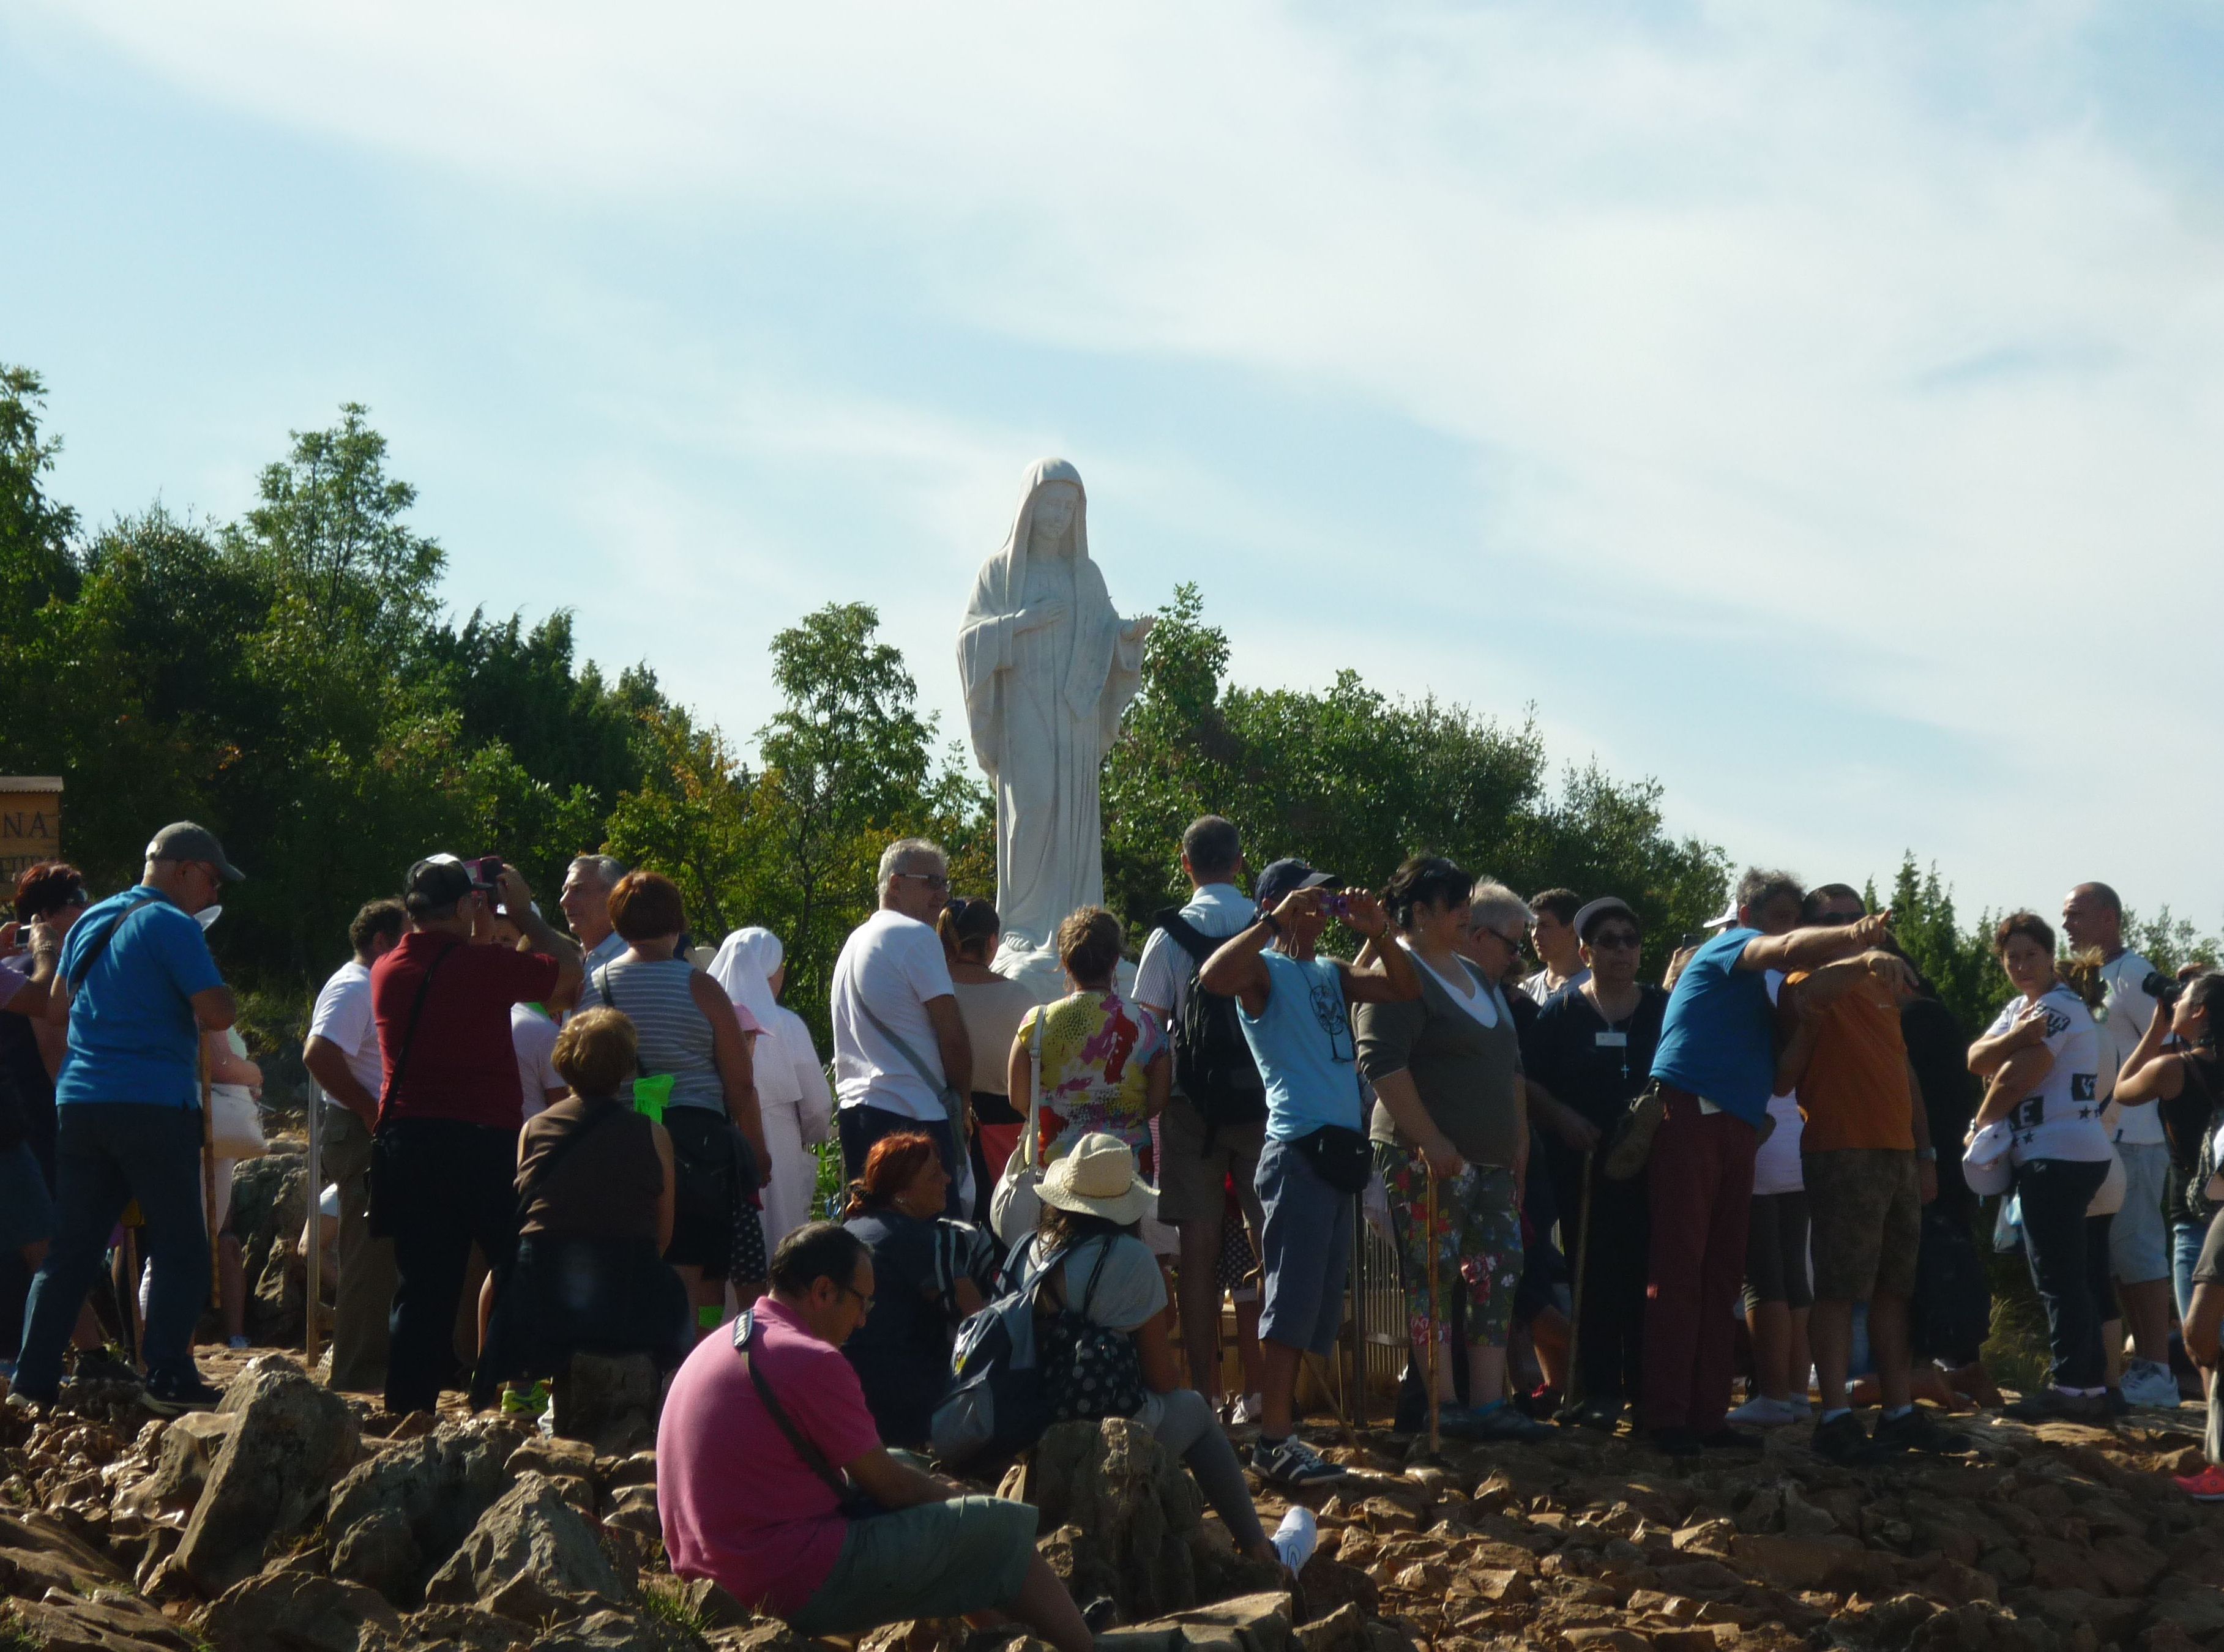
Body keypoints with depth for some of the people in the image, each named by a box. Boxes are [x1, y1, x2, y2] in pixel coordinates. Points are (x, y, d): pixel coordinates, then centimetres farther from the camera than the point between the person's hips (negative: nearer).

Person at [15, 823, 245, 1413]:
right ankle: (168, 1379, -7)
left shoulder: (91, 922, 16)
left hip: (79, 1102, 7)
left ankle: (34, 1374, 10)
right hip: (154, 1105, -7)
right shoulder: (172, 925, -8)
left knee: (72, 1247, 11)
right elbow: (217, 1014, -15)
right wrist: (222, 993, 6)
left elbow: (58, 1004, 26)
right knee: (180, 1248, -2)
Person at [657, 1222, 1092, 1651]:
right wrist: (953, 1498, 11)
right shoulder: (810, 1360, -18)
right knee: (1004, 1526, -3)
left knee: (911, 1467, 27)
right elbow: (887, 1484, -8)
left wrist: (937, 1488, 19)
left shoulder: (723, 1344, 11)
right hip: (798, 1590, -10)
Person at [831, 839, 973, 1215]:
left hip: (853, 1105, 9)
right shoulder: (915, 935, -8)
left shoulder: (855, 941, 20)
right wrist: (963, 1102, 3)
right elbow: (952, 1033, -12)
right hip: (913, 1113, -9)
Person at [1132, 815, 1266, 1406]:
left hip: (1193, 1104, -1)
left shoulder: (1169, 935, -2)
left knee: (1199, 1246, 1)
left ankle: (1205, 1391, 1)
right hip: (1264, 1100, 1)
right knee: (1270, 1244, 4)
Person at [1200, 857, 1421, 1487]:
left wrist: (1377, 933, 3)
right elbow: (1212, 977, -25)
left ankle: (1283, 1416, 16)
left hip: (1339, 1148, 9)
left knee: (1318, 1294, 11)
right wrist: (1275, 923, -21)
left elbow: (1404, 988, 17)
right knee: (1294, 1293, -11)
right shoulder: (1264, 970, -4)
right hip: (1299, 1146, -9)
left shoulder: (1331, 974, 19)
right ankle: (1274, 1439, -10)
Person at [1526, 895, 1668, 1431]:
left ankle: (1646, 1387, 7)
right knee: (1594, 1275, -1)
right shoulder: (1560, 1013, 5)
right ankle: (1598, 1391, 2)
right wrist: (1565, 1121, -12)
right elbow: (1531, 1083, 3)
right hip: (1583, 1161, -1)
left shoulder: (1662, 1008, 9)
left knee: (1645, 1273, 0)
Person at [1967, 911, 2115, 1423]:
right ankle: (2092, 1384, 16)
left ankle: (2072, 1385, -9)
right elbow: (1977, 1059, 4)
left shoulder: (2059, 1007, -11)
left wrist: (1979, 1126, -1)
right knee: (2073, 1276, 12)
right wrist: (2014, 1038, -16)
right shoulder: (2020, 1008, 18)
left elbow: (2015, 1078, -16)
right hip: (2051, 1156, 10)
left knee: (2058, 1275, -10)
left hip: (2059, 1157, -10)